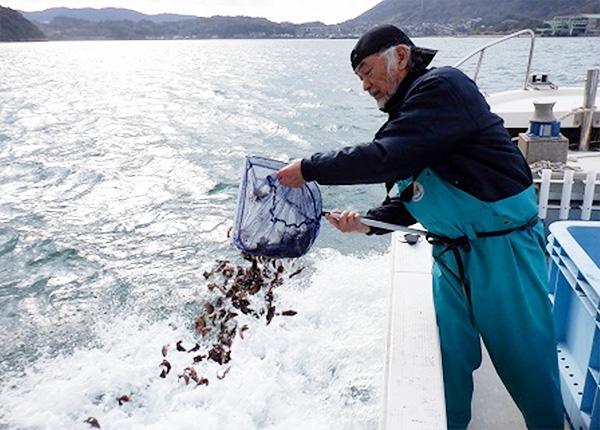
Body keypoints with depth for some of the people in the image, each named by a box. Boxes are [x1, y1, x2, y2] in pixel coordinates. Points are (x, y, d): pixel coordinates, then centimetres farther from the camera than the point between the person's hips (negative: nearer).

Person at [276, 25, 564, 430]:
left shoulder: (441, 86, -14)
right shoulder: (408, 109, 14)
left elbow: (388, 157, -27)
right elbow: (409, 199, 14)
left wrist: (309, 169, -18)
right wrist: (368, 222, -4)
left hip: (503, 247, -8)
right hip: (452, 253, 8)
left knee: (526, 361, 6)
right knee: (449, 357, 11)